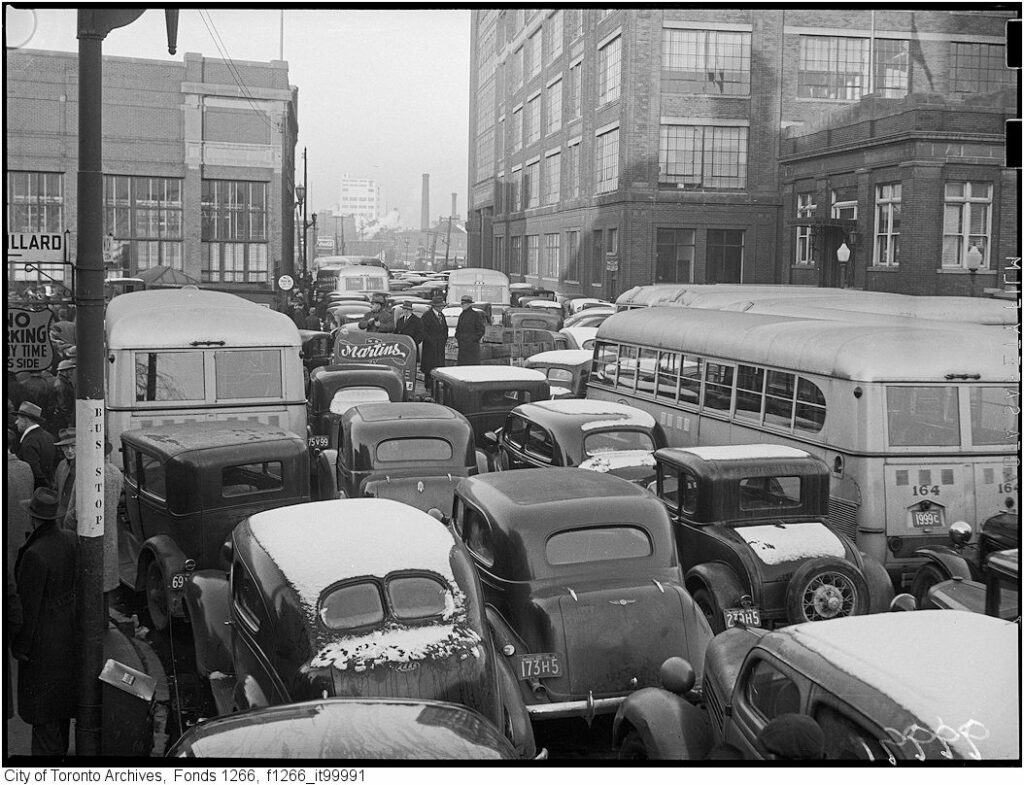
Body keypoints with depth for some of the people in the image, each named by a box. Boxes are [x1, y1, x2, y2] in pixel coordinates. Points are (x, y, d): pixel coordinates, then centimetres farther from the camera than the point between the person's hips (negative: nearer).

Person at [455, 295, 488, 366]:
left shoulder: (476, 314, -4)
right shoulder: (461, 315, 15)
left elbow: (482, 330, -6)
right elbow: (458, 329, 26)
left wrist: (473, 339, -12)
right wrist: (457, 337, 9)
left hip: (472, 346, -6)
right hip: (462, 346, 6)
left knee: (473, 364, -7)